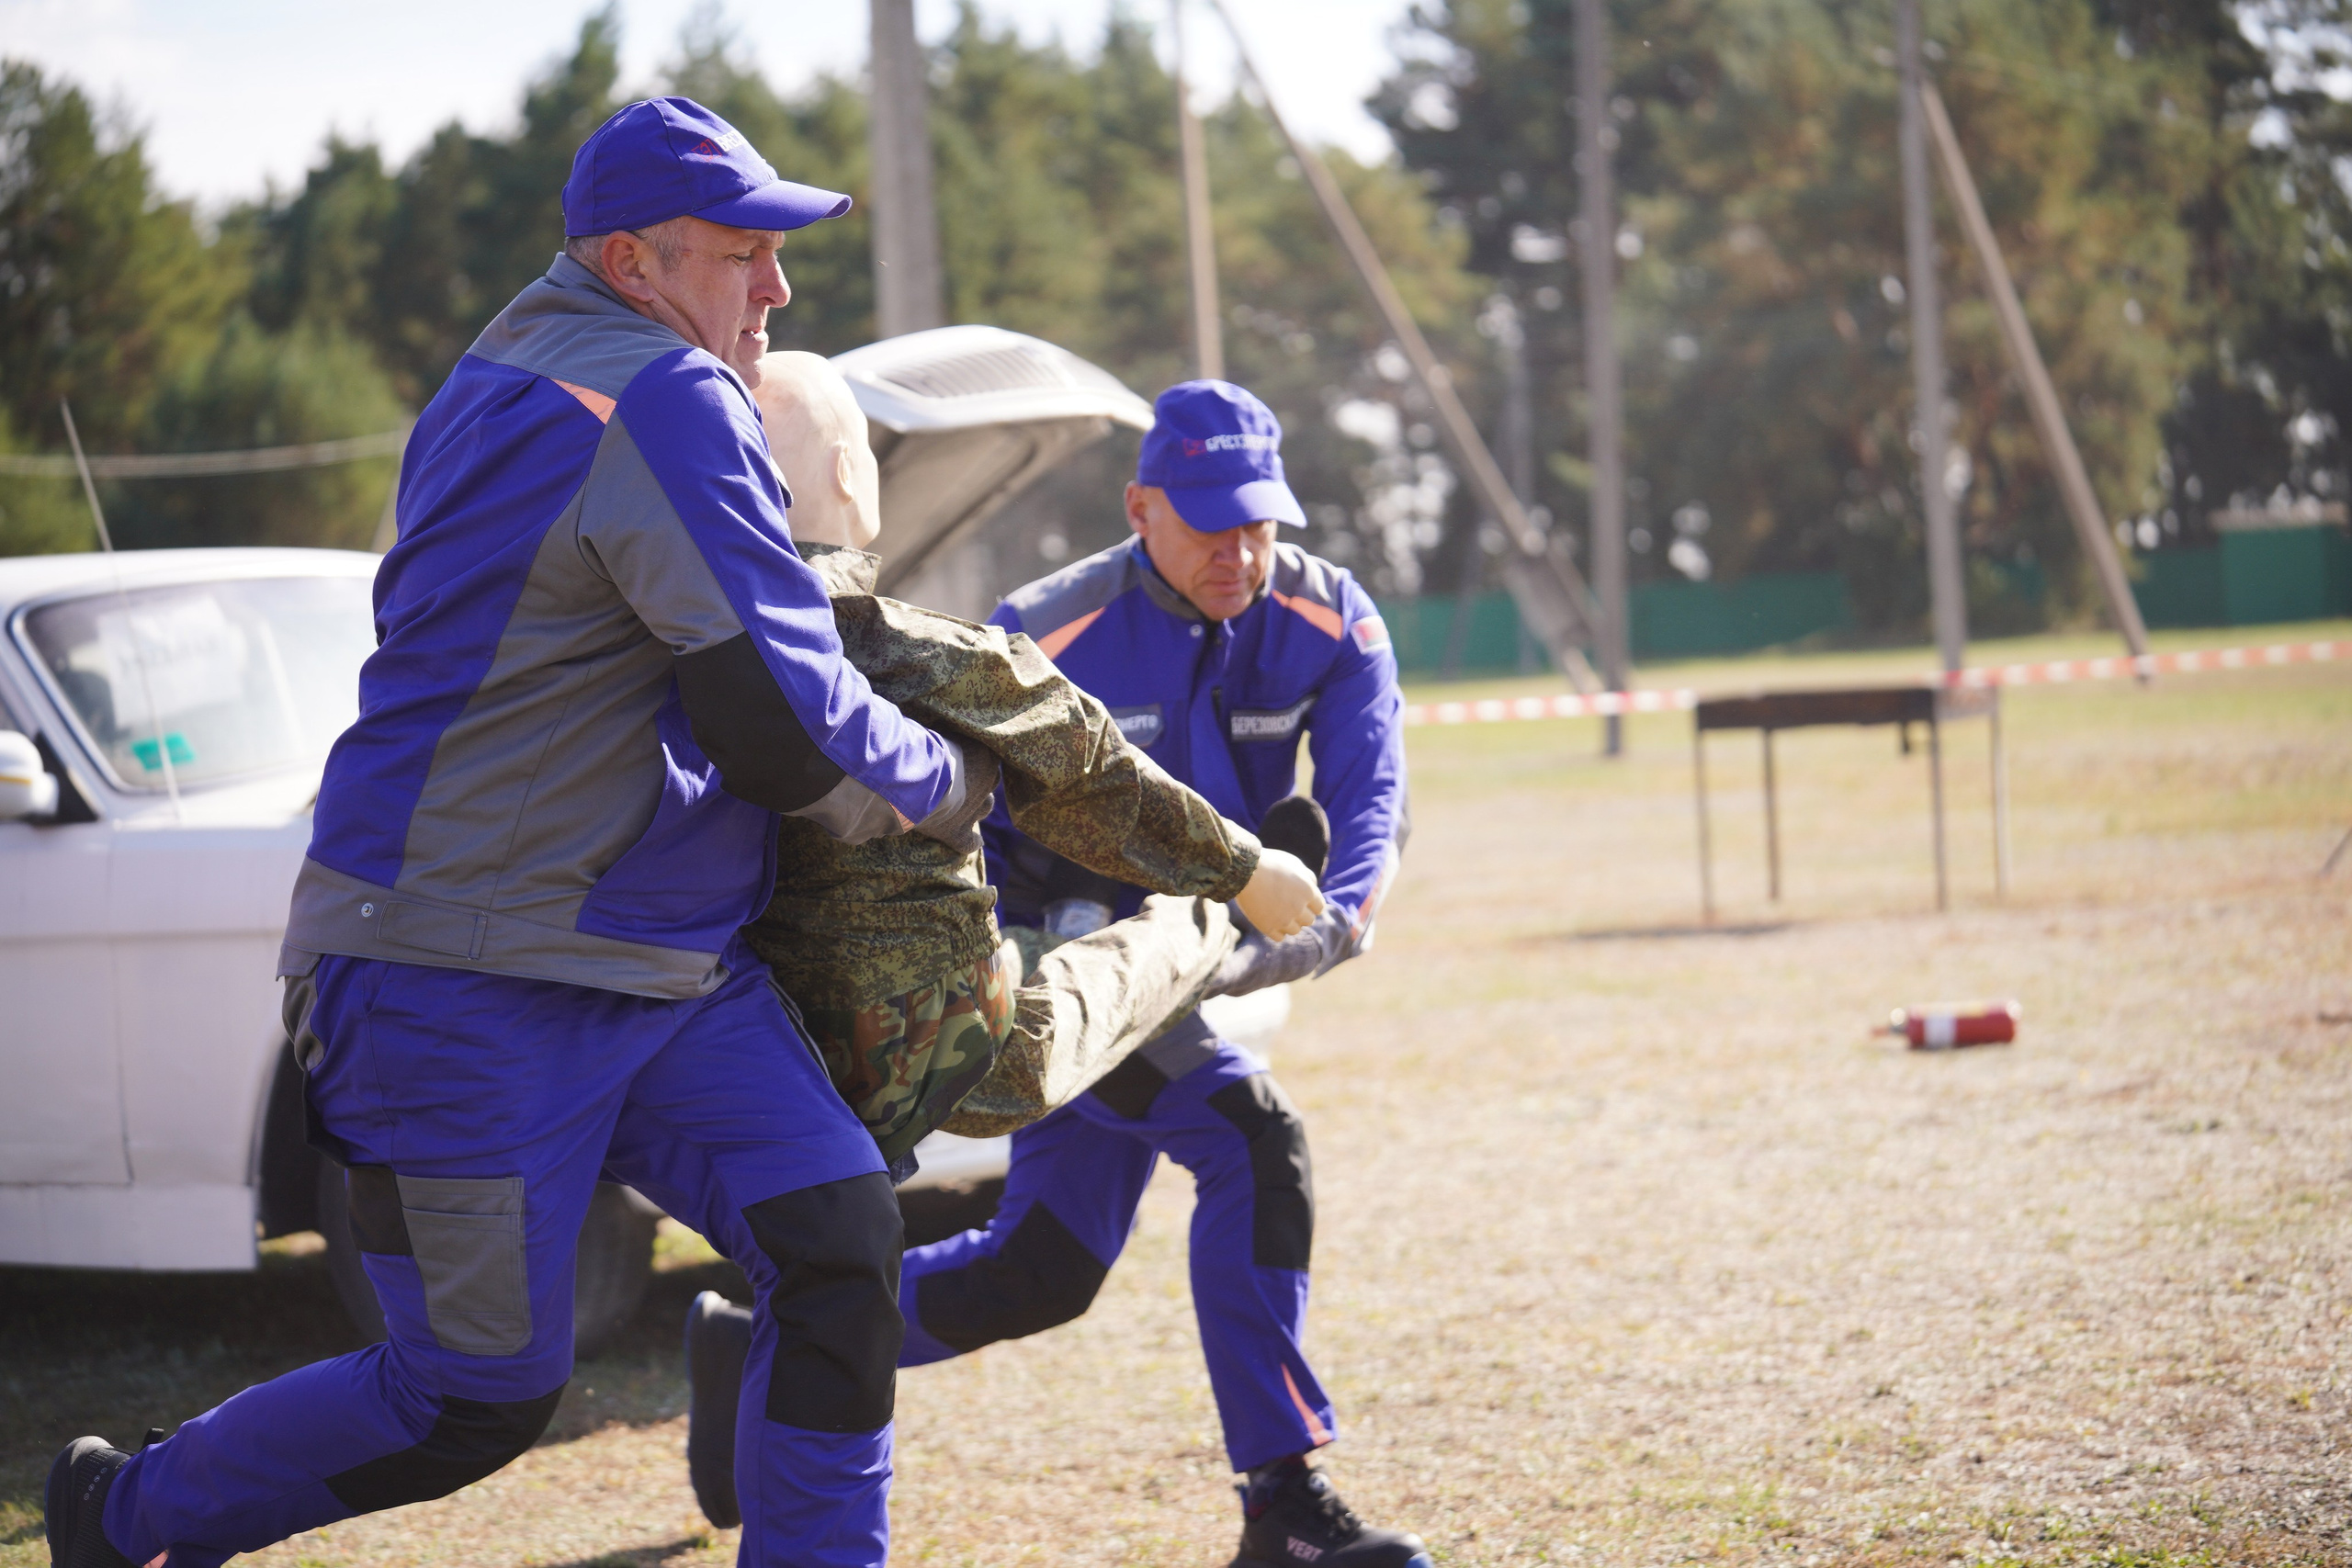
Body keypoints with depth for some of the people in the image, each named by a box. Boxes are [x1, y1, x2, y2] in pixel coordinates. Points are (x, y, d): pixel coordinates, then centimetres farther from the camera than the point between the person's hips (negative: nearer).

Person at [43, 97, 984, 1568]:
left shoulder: (524, 362, 13)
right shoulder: (670, 403, -17)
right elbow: (782, 730, -19)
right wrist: (953, 787, -1)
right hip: (471, 980, -10)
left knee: (839, 1235, -5)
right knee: (483, 1392, 0)